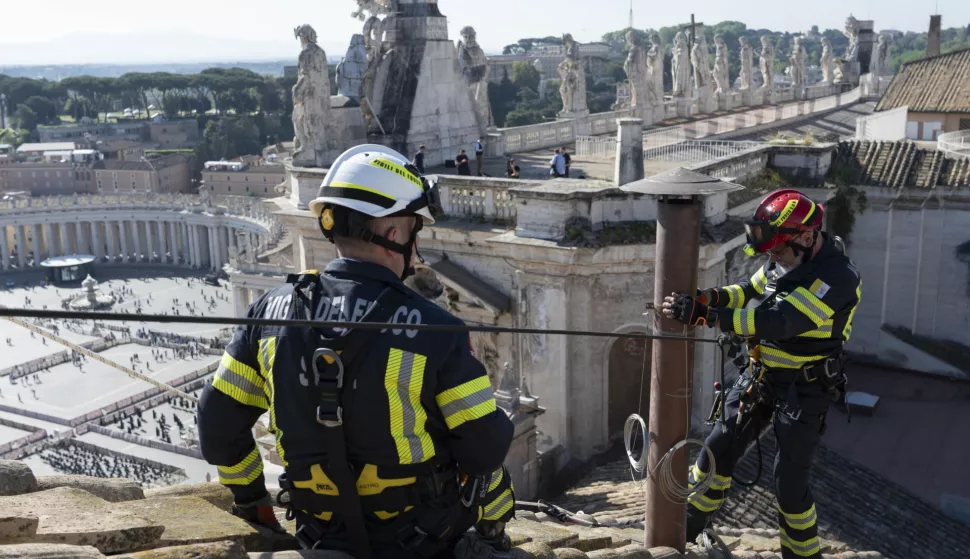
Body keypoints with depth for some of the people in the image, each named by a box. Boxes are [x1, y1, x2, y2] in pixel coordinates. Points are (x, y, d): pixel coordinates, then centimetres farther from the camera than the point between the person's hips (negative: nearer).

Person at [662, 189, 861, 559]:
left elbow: (777, 320, -36)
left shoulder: (837, 277, -26)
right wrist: (709, 297, -18)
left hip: (804, 390, -7)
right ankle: (686, 526, 26)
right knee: (719, 449, 9)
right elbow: (750, 293, 5)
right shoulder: (784, 260, -1)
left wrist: (704, 315, -41)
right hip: (762, 374, 7)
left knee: (789, 483, -3)